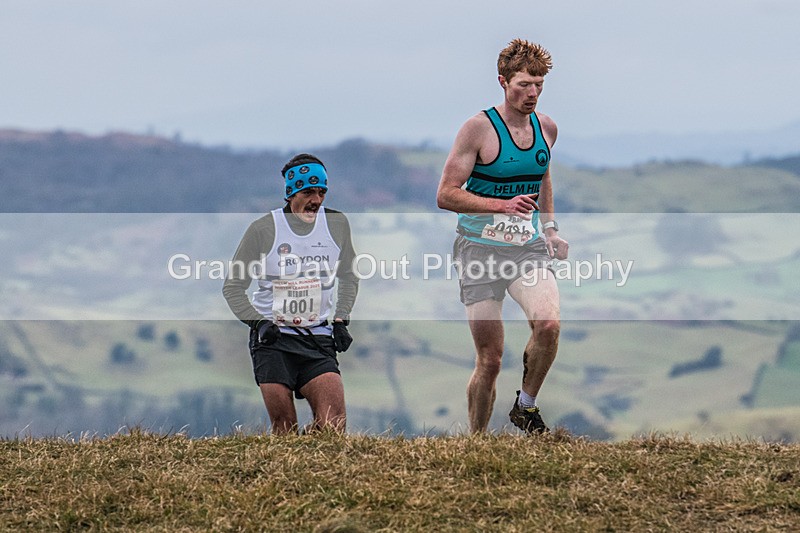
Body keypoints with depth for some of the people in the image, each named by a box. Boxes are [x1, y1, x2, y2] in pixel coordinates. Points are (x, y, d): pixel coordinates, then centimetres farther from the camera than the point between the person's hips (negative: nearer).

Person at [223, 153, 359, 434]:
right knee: (284, 429, -9)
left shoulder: (337, 224, 5)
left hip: (318, 340, 2)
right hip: (272, 338, -2)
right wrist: (259, 323, -10)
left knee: (334, 424, -14)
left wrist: (341, 320, 8)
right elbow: (232, 287, 4)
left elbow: (348, 278, 21)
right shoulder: (263, 229, -3)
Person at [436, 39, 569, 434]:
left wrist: (550, 229, 19)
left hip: (529, 247, 4)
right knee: (489, 359, -4)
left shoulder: (546, 128, 7)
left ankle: (526, 406, -3)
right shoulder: (479, 128, -9)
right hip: (481, 250, -3)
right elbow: (446, 195, -11)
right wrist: (503, 205, -22)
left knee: (548, 324, -25)